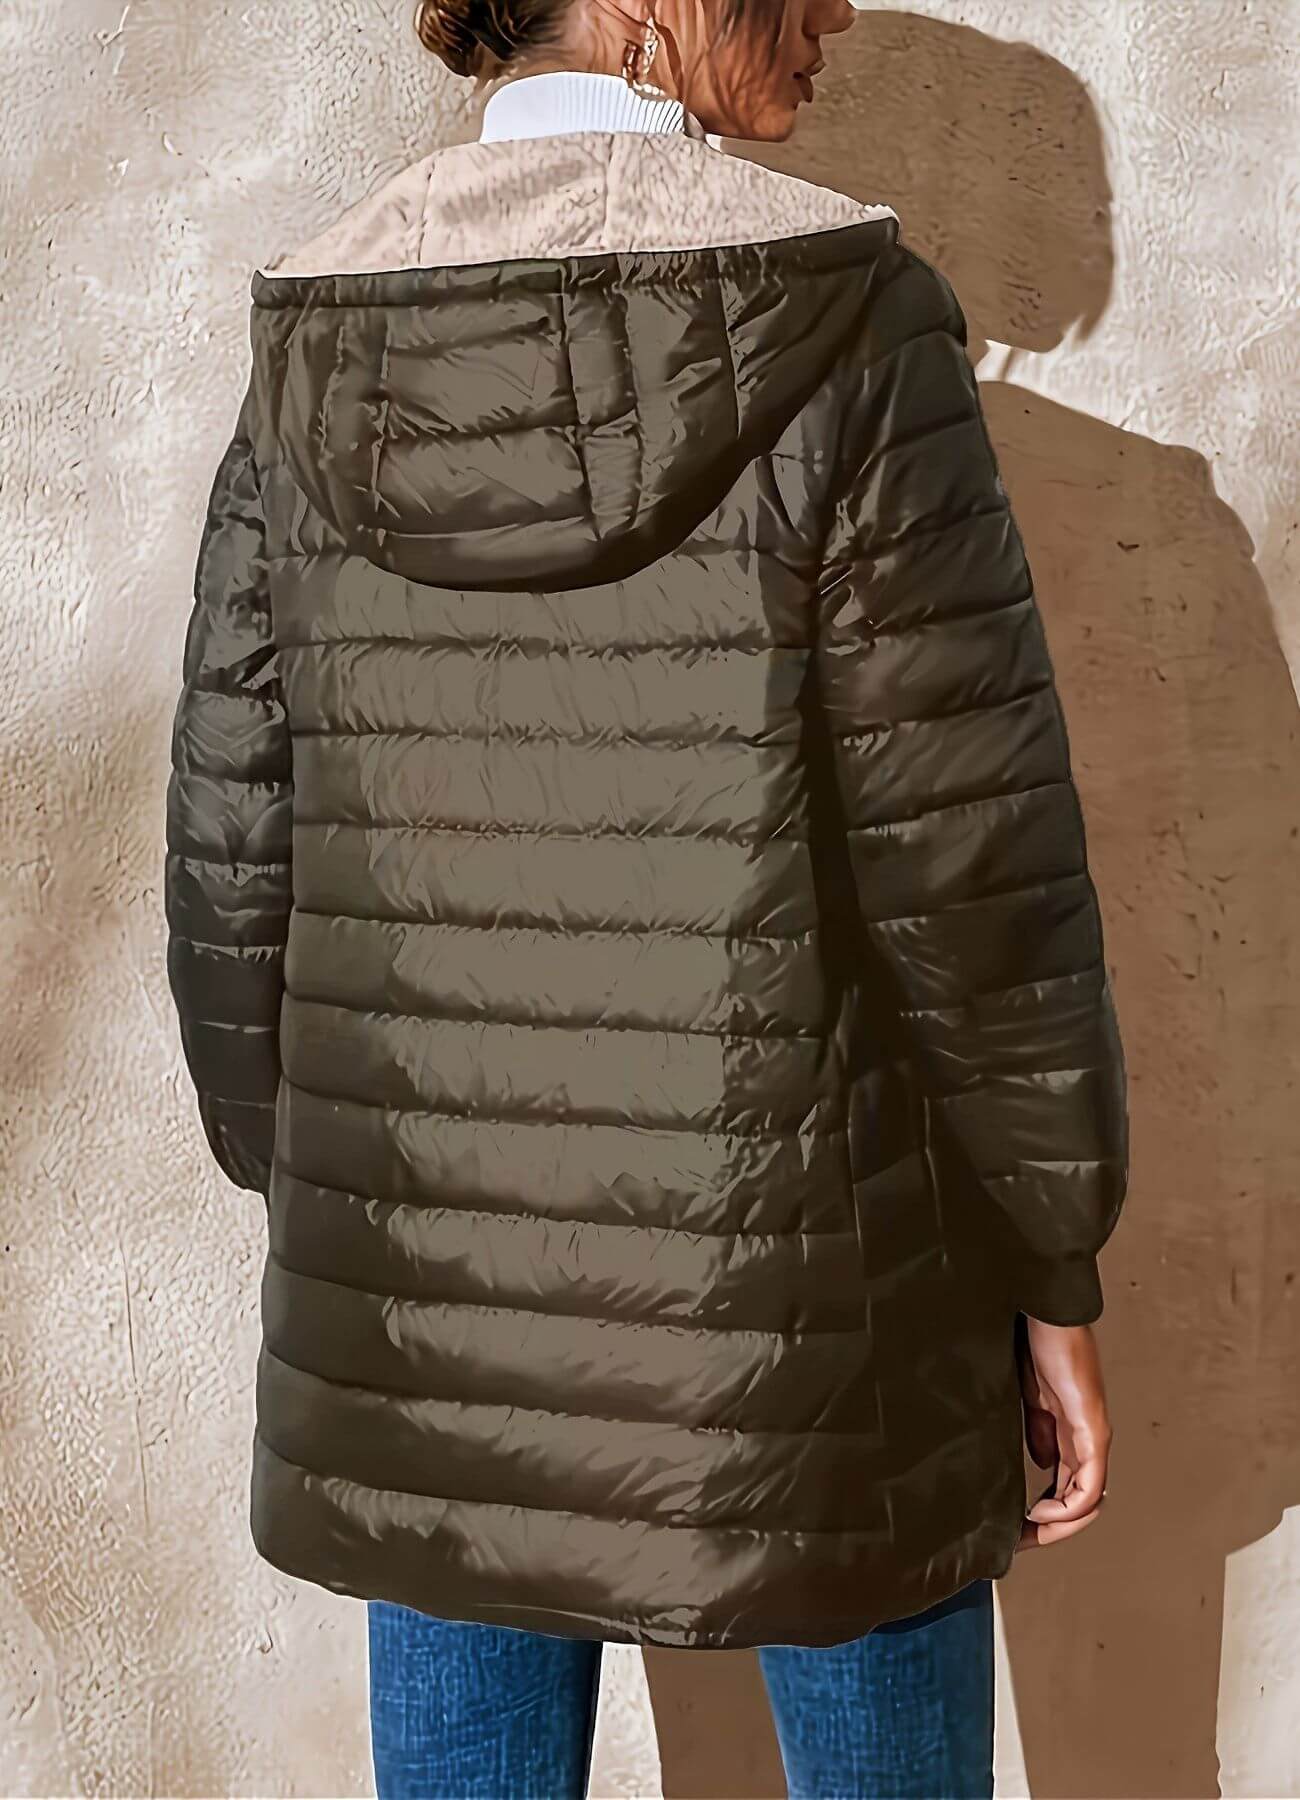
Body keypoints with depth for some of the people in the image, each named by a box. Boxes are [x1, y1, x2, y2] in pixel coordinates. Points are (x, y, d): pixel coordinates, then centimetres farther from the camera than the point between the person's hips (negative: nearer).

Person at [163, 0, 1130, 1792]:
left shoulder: (313, 361, -2)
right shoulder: (840, 321, -14)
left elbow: (232, 869, 1)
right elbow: (978, 868, -13)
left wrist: (309, 1209, 14)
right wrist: (1055, 1276, -1)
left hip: (431, 1309, 4)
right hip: (808, 1302, -3)